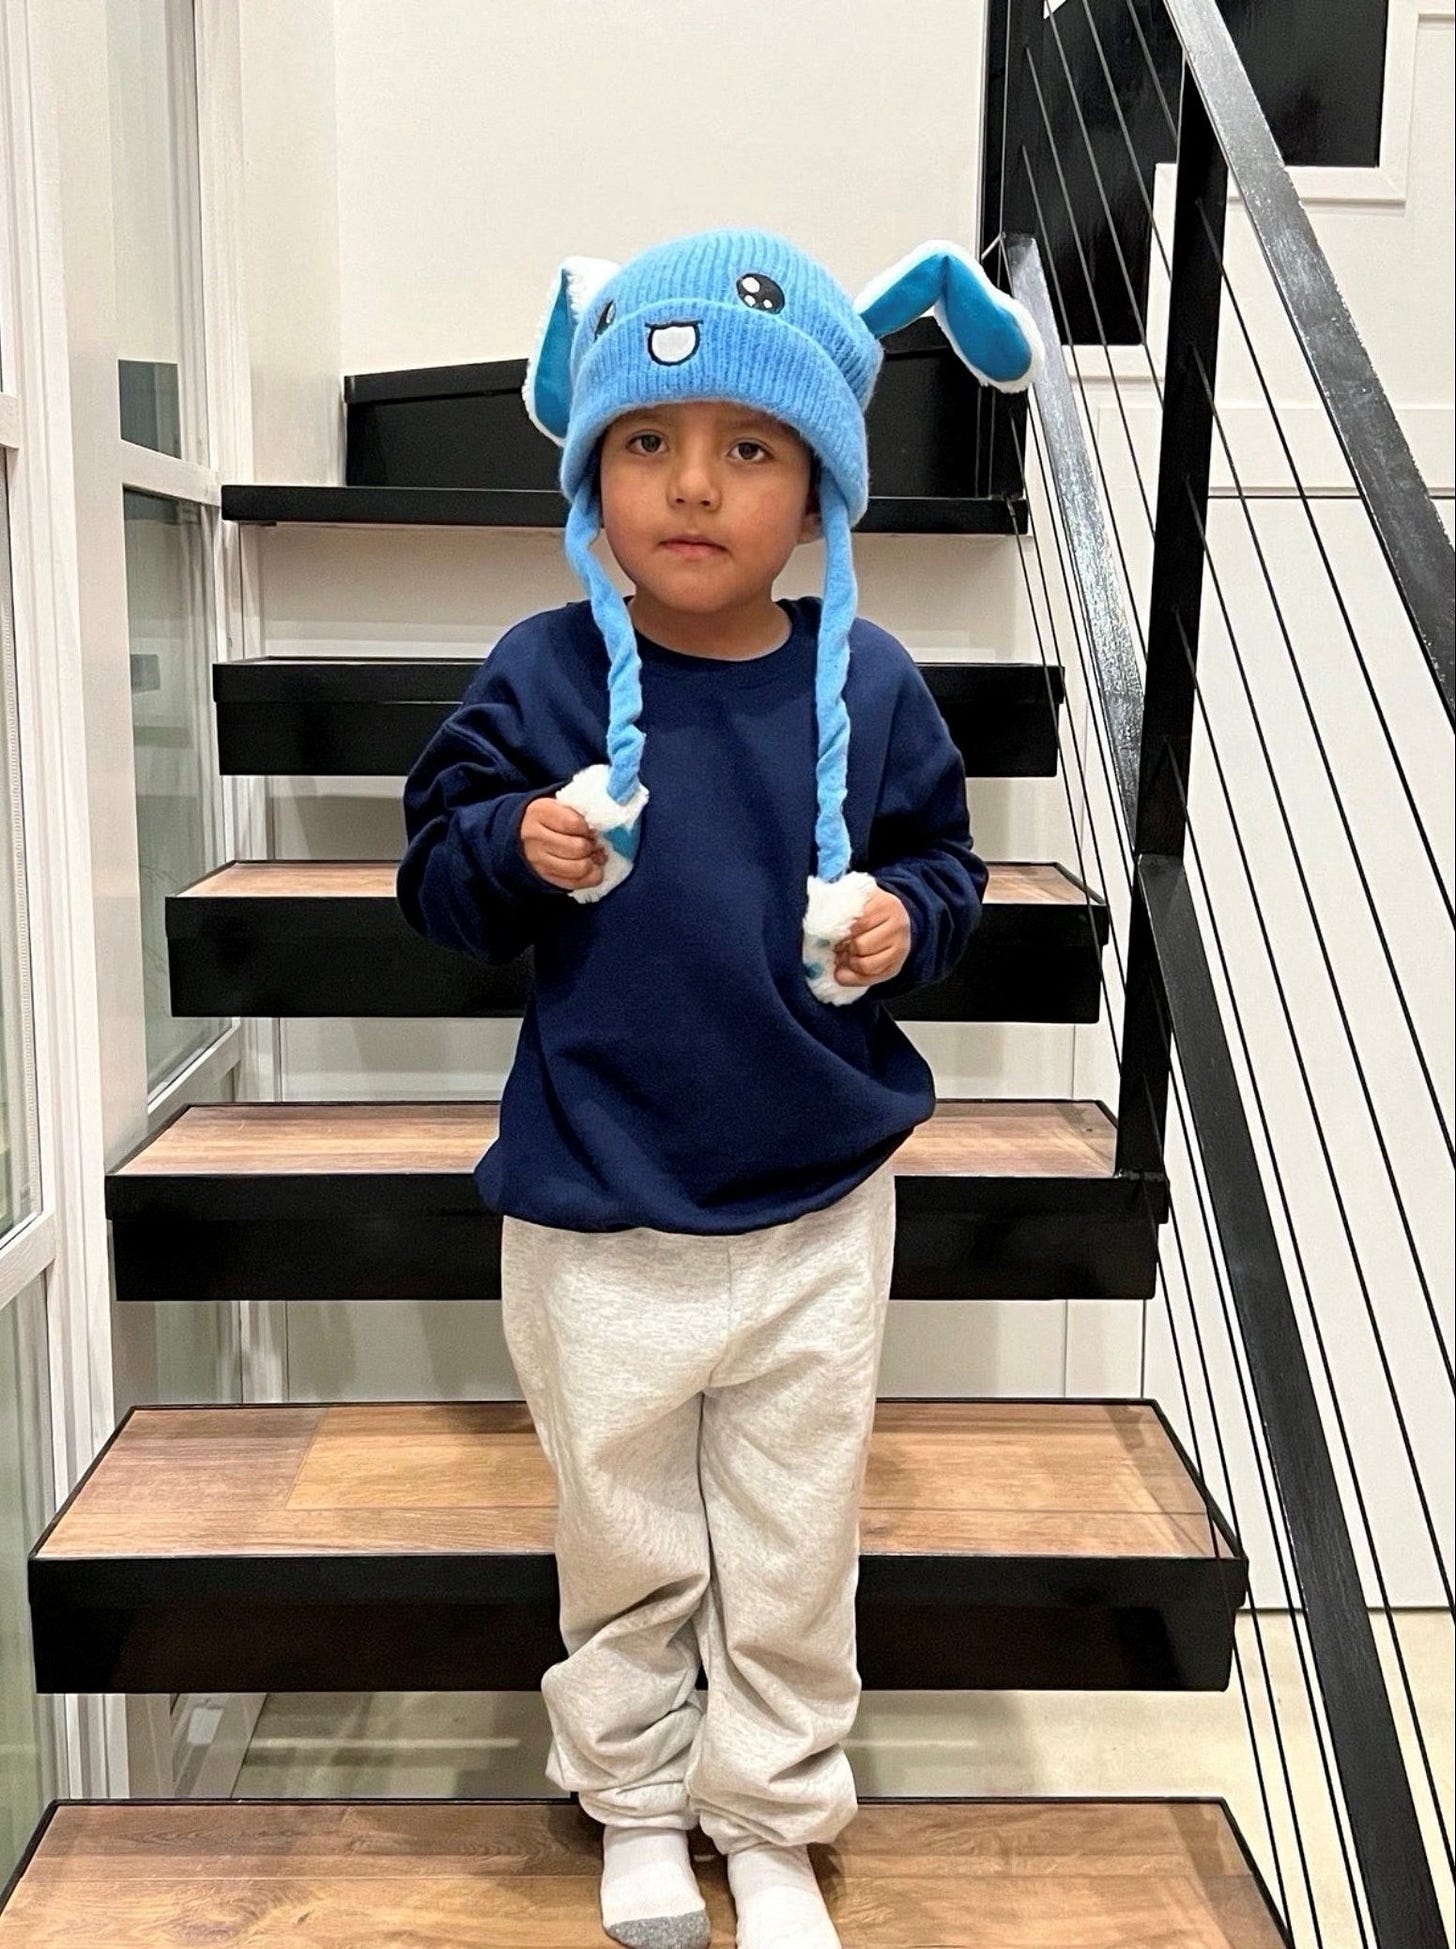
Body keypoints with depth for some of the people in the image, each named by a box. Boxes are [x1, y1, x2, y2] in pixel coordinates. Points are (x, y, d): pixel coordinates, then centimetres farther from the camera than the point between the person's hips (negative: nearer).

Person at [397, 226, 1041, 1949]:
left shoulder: (867, 682, -4)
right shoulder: (543, 674, -7)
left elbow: (944, 855, 8)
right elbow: (434, 867, -2)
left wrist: (907, 915, -14)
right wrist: (518, 849, -23)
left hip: (818, 1208, 1)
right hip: (597, 1217, 0)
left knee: (796, 1549, 14)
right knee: (624, 1540, 17)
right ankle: (634, 1803, 42)